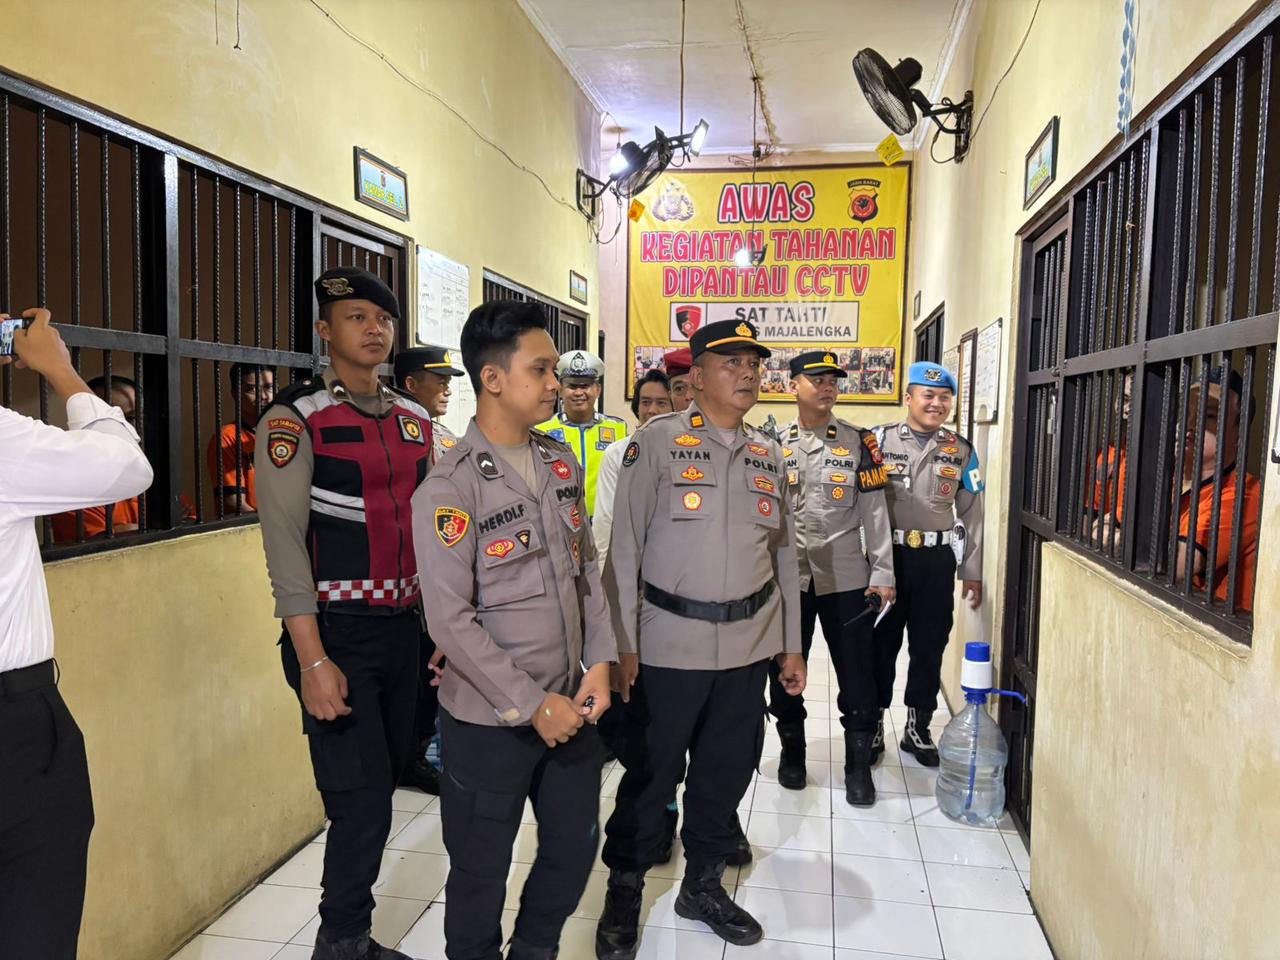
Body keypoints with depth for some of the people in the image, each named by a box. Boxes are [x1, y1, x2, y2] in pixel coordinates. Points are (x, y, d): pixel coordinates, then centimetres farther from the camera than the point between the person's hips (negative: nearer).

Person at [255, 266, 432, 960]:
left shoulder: (415, 420, 10)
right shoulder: (295, 420, -8)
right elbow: (283, 540, -13)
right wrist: (312, 659, -18)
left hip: (403, 626, 6)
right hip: (337, 634, -6)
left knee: (384, 783, 14)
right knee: (361, 799, -4)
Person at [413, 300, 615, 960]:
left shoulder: (562, 464, 4)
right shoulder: (450, 488, -17)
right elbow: (452, 621, -19)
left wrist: (599, 663, -1)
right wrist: (532, 706, -17)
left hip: (572, 705, 6)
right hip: (490, 721, -6)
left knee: (575, 846, 20)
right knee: (481, 873, 13)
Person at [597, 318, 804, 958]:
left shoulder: (768, 456, 9)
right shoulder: (657, 442, -6)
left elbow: (784, 554, 15)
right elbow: (624, 549, -7)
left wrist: (791, 646, 15)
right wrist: (623, 645, -10)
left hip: (749, 642, 5)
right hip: (671, 641, -4)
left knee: (727, 770, 15)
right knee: (652, 772, 6)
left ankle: (703, 884, 36)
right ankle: (624, 893, 28)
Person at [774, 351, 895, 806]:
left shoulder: (859, 441, 3)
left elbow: (874, 511, 2)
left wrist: (883, 573, -2)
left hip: (845, 576, -1)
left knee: (857, 672, 3)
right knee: (784, 668, 10)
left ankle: (859, 763, 18)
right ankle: (791, 750, 30)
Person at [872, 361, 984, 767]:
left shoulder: (961, 450, 8)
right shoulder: (880, 441, -1)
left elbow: (971, 513, 10)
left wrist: (972, 572, 7)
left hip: (937, 560, 2)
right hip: (888, 556, -2)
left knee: (929, 646, 10)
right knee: (881, 643, 8)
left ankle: (918, 728, 26)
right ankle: (873, 725, 24)